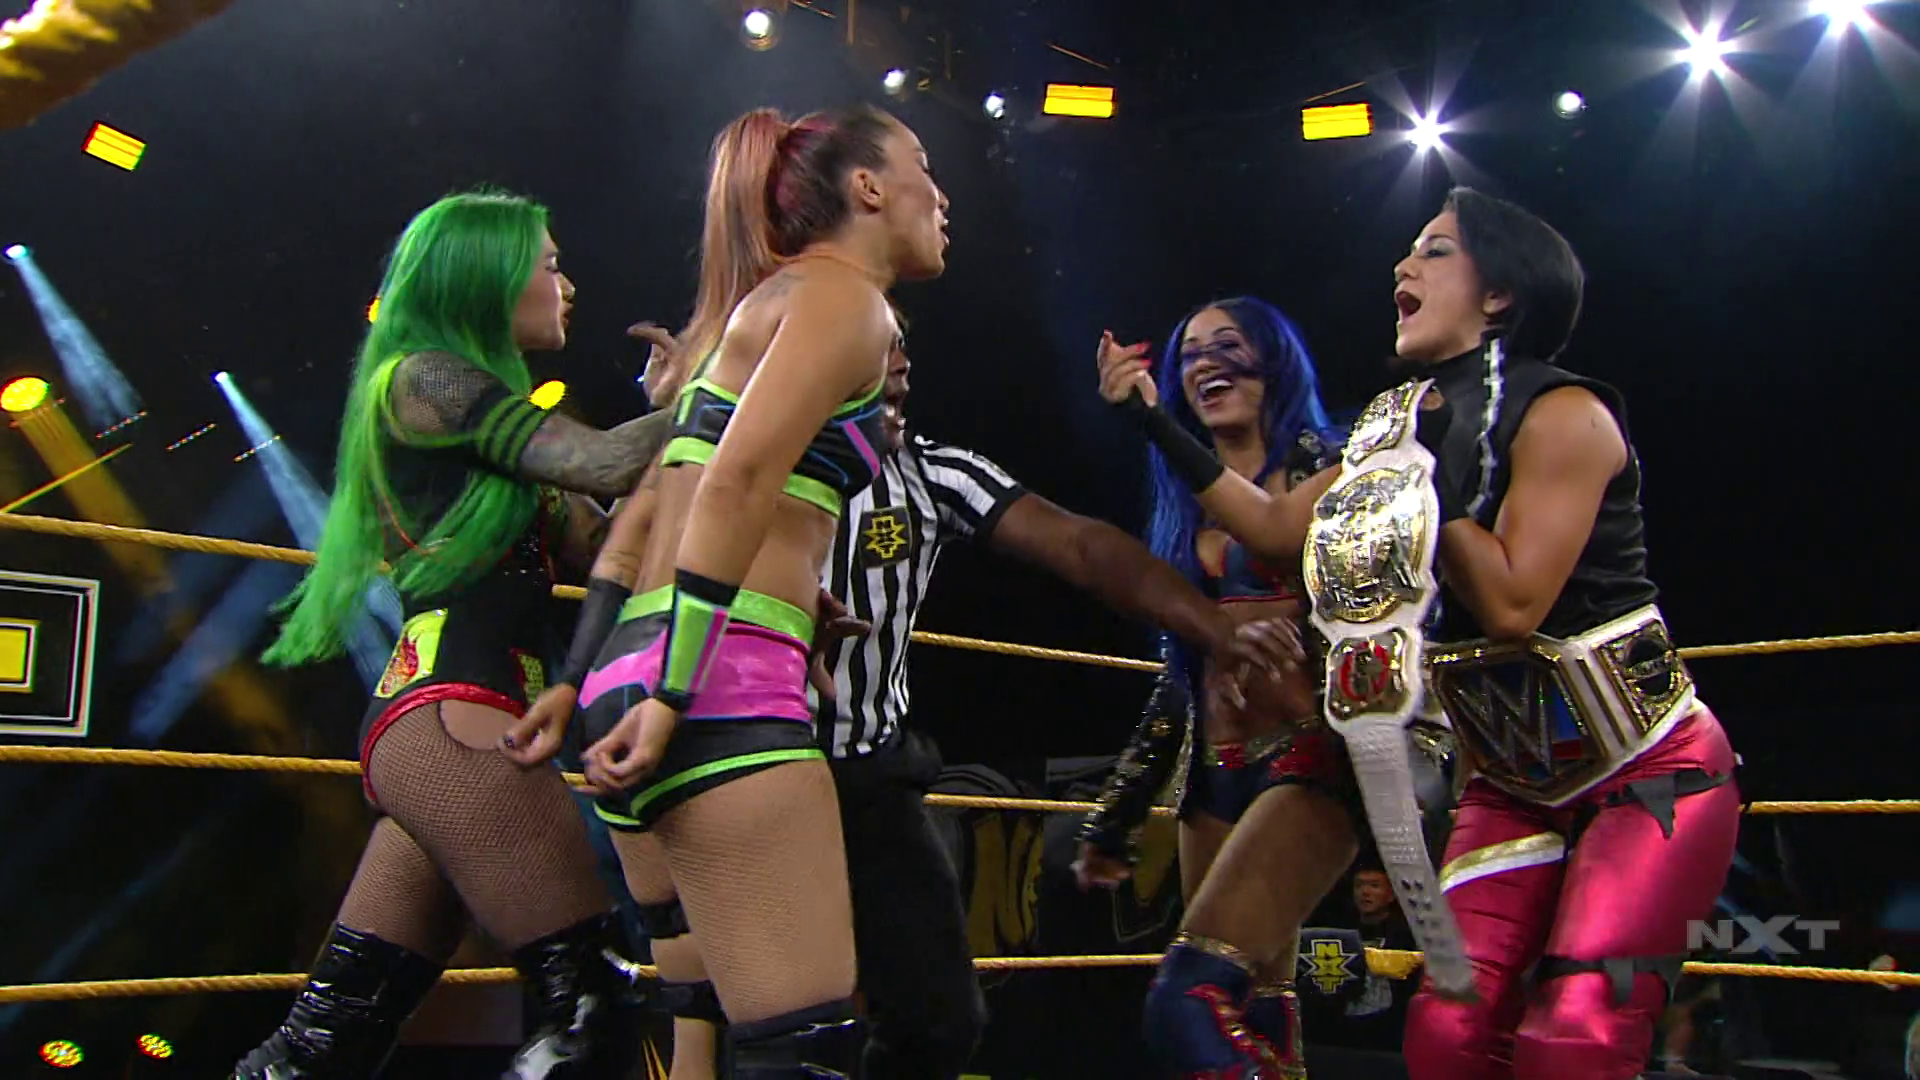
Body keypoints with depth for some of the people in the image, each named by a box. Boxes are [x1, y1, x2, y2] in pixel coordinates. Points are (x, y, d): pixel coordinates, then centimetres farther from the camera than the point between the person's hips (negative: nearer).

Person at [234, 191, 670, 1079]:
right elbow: (602, 463, -10)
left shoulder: (485, 433, 27)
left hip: (433, 719, 10)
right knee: (597, 1001, -11)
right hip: (453, 713, -10)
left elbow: (610, 544, 19)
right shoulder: (427, 377, 0)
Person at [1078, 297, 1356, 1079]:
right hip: (1215, 780, 6)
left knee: (1192, 1001, -22)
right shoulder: (1186, 505, 18)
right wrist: (1116, 816, 21)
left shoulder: (1329, 470, 1)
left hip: (1311, 764, -6)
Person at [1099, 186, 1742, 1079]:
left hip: (1649, 769, -6)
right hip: (1514, 784, 6)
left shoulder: (1560, 414, -16)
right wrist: (1159, 422, 1)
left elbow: (1513, 602, -24)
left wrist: (1422, 482, -17)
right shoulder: (1402, 423, 6)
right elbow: (1277, 530, 5)